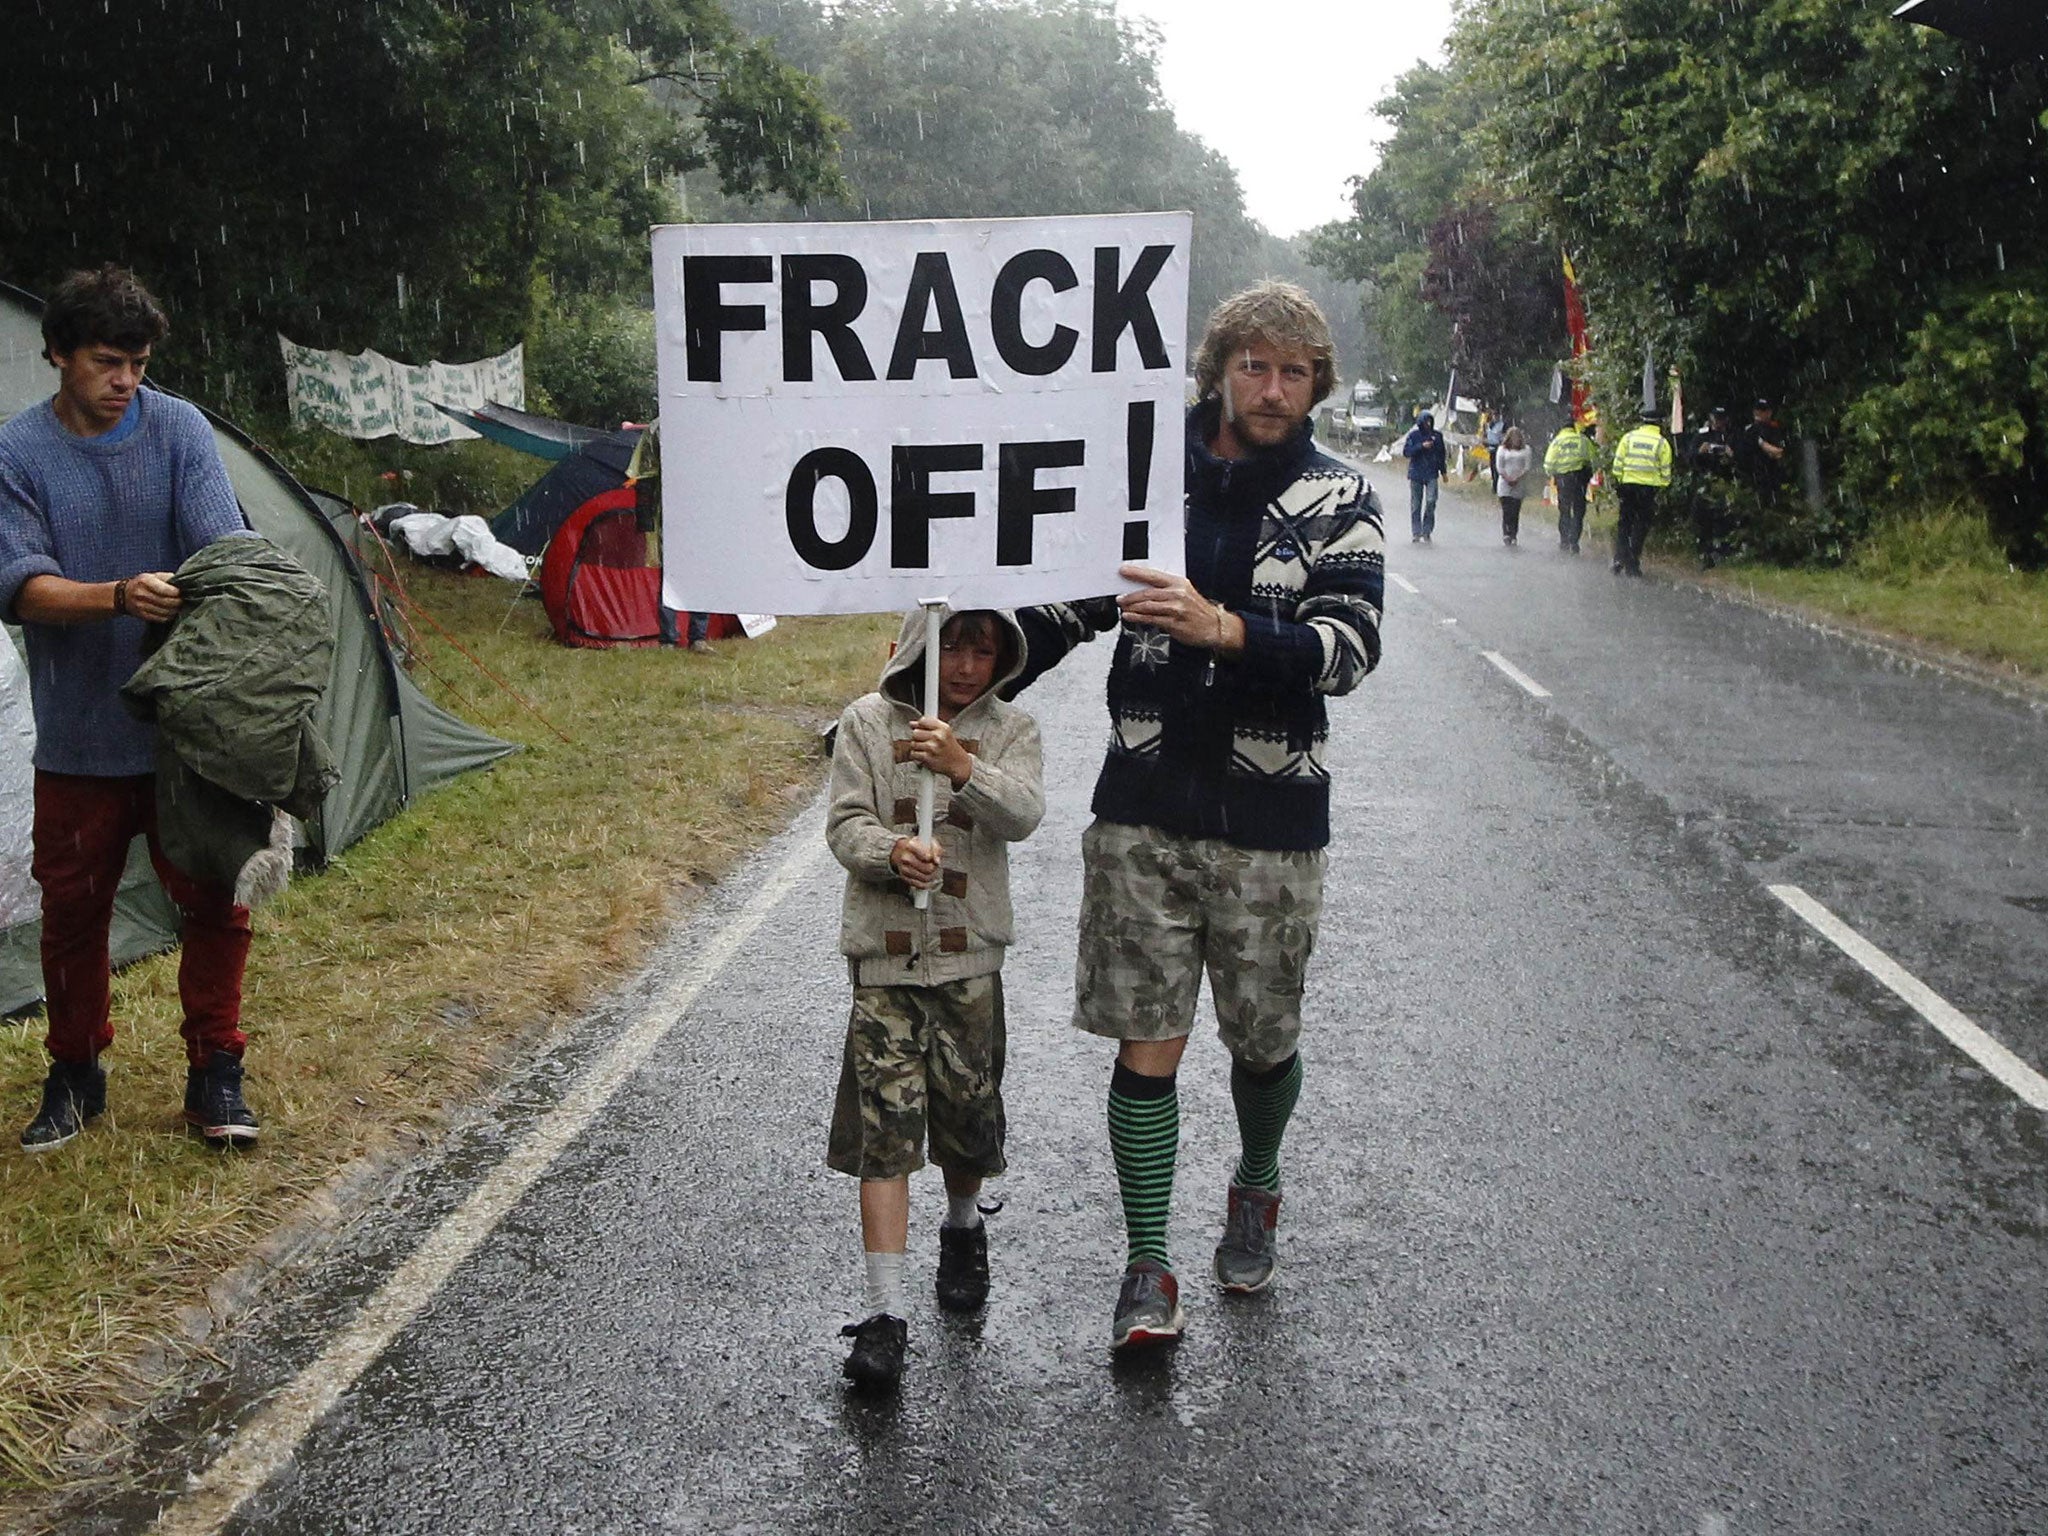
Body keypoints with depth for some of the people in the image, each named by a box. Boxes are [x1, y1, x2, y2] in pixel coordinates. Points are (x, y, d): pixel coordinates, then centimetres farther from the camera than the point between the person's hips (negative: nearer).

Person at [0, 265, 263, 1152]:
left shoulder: (180, 431, -3)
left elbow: (225, 545, -13)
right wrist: (119, 597, -34)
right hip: (78, 736, 0)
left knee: (213, 902, 3)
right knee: (73, 911, 11)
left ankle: (215, 1075, 18)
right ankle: (74, 1077, 30)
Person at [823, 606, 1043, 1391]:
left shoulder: (1009, 730, 3)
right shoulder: (867, 721, 2)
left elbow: (1022, 815, -14)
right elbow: (845, 823, -2)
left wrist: (962, 767, -32)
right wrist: (891, 852, -23)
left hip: (968, 954, 1)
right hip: (883, 952, -1)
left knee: (967, 1111, 8)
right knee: (884, 1125, -5)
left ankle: (963, 1225, 41)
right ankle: (885, 1311, -2)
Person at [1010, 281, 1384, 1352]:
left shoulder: (1337, 502, 0)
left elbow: (1349, 645, -15)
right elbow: (1064, 611, 15)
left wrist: (1222, 628, -30)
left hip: (1271, 821, 0)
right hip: (1143, 811, 1)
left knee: (1264, 1043, 13)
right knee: (1147, 1046, 0)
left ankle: (1253, 1193, 43)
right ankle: (1148, 1272, 12)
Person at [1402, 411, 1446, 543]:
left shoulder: (1437, 435, 6)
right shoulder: (1413, 435, 0)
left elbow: (1441, 454, 15)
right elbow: (1406, 452, -5)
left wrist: (1443, 471, 17)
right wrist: (1421, 446, -16)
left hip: (1431, 474, 0)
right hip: (1416, 474, 0)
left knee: (1431, 501, -14)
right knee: (1415, 504, 3)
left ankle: (1427, 532, -4)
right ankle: (1416, 533, 11)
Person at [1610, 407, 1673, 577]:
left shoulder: (1629, 437, 4)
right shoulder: (1662, 443, 0)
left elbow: (1618, 462, 2)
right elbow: (1665, 471, 0)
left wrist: (1618, 481, 10)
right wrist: (1662, 487, 11)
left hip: (1628, 485, 2)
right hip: (1649, 488, -2)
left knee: (1624, 524, 12)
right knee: (1641, 526, 6)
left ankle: (1619, 560, 3)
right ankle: (1633, 565, 3)